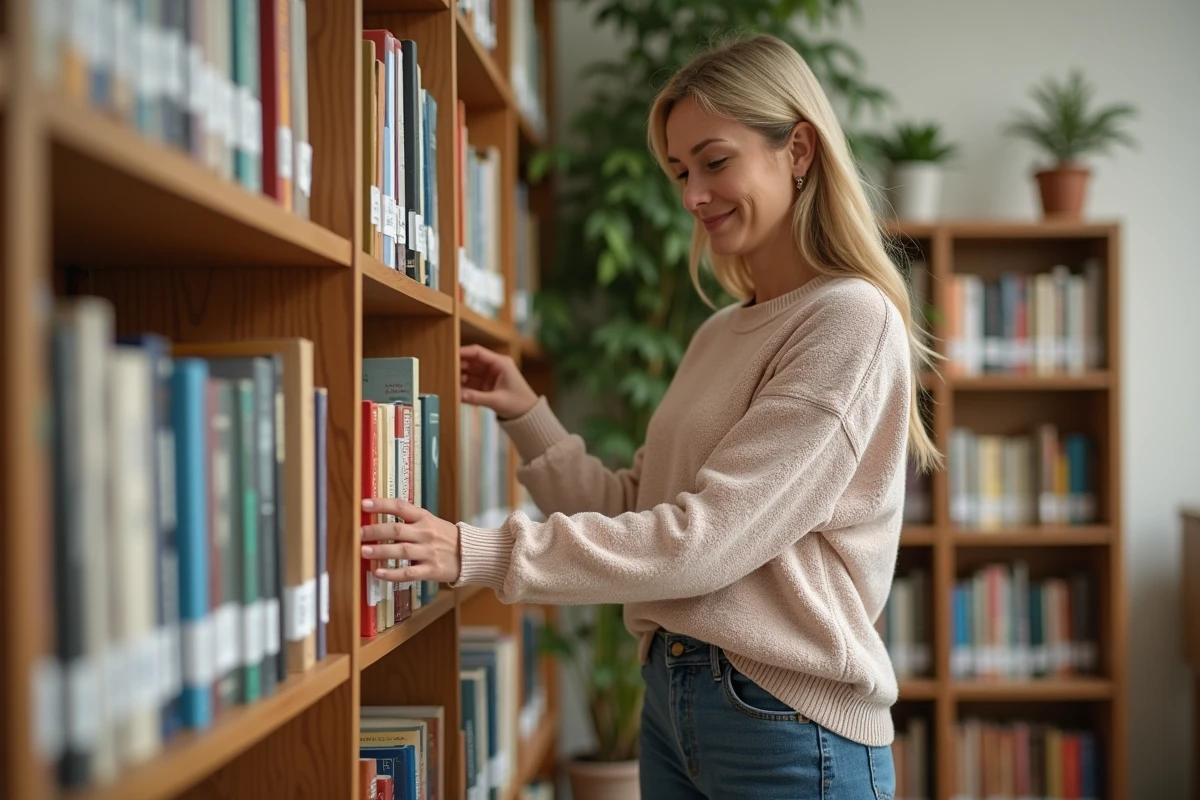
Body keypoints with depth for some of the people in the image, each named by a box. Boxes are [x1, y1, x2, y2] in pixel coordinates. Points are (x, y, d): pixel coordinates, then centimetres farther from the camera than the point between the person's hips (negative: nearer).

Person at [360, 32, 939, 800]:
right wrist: (528, 418, 1)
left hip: (789, 724, -7)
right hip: (671, 699, 7)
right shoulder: (719, 335, 12)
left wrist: (477, 553, -22)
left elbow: (708, 536, -21)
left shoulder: (852, 320, -14)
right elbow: (637, 508, 10)